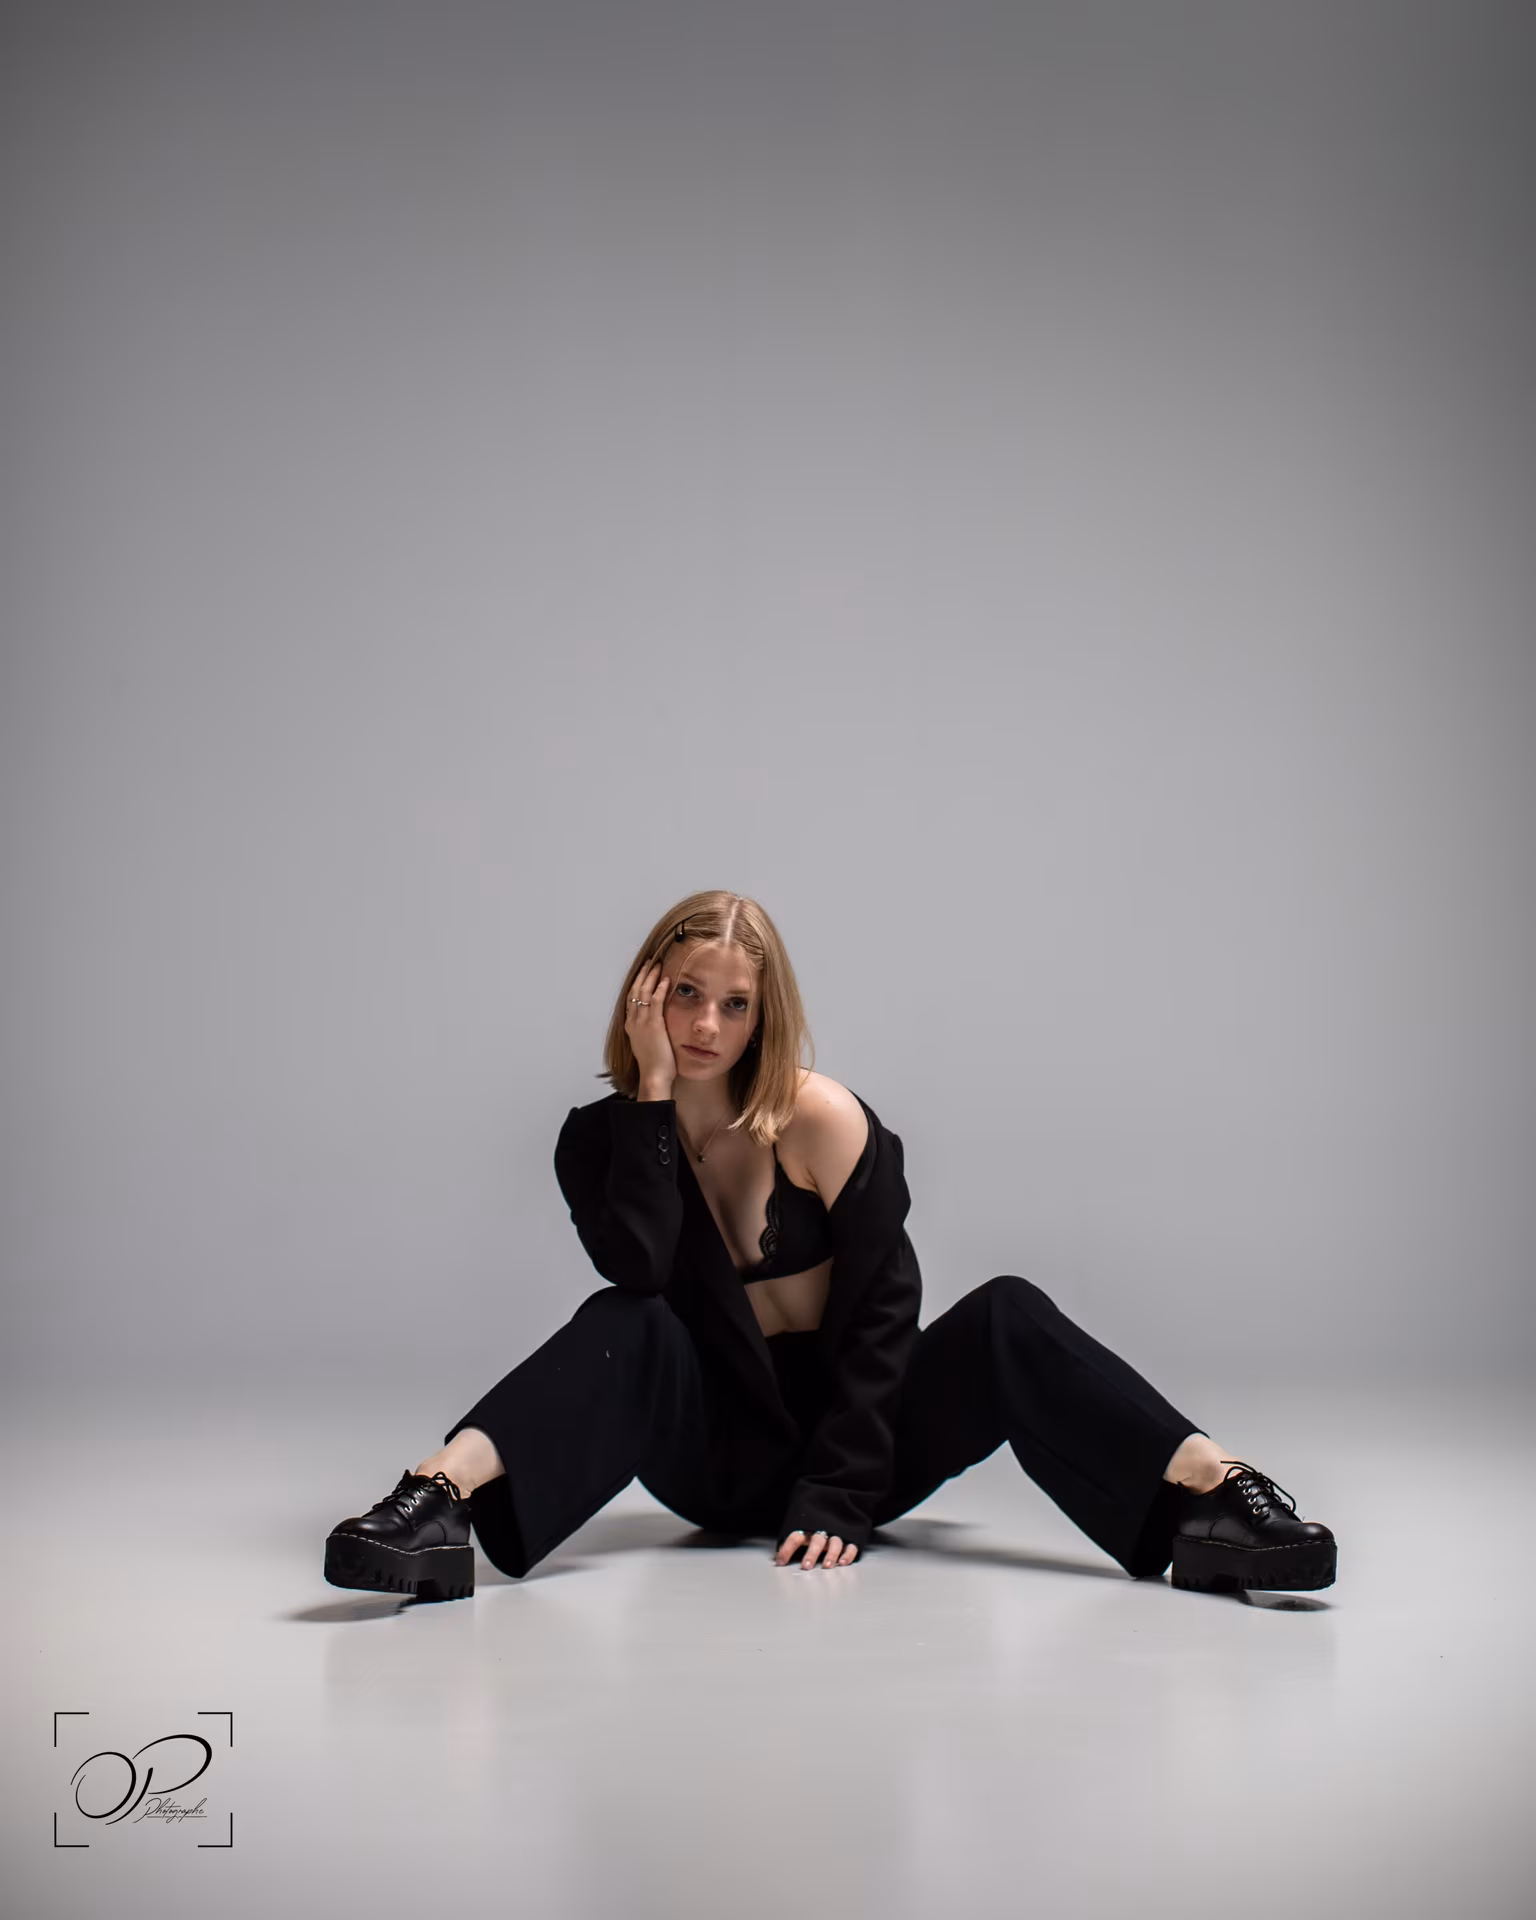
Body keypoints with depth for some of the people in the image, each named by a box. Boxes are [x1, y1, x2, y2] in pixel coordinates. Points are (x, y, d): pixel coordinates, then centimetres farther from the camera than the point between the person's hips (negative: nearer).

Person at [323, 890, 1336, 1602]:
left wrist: (838, 1495, -21)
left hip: (851, 1432, 0)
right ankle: (437, 1504, -51)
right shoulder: (600, 1139, -4)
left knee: (1004, 1315, -25)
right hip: (720, 1455, 0)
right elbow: (637, 1270, -24)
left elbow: (882, 1308, -13)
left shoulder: (821, 1119, -9)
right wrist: (653, 1094, -23)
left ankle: (1217, 1496, -42)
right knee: (624, 1325, -29)